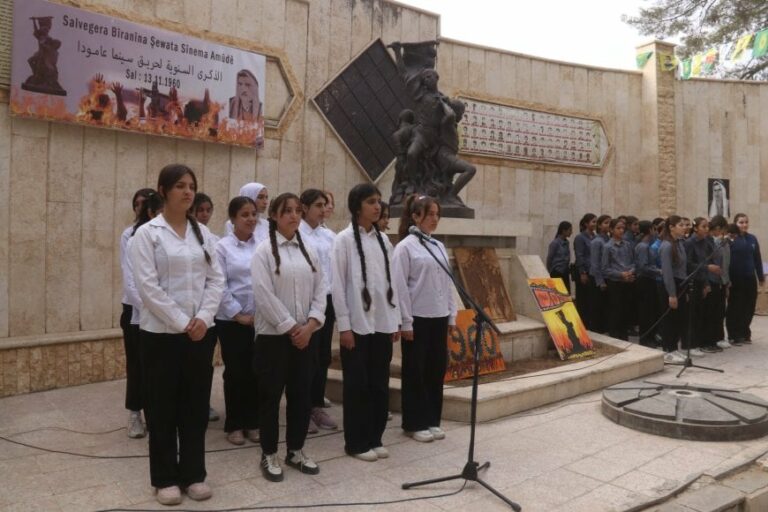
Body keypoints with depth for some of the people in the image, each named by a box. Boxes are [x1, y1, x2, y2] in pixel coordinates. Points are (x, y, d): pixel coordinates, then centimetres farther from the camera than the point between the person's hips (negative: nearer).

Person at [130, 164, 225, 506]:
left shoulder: (203, 232, 8)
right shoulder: (147, 233, -4)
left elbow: (216, 279, 4)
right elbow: (148, 286, -12)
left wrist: (203, 317, -9)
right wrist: (182, 323, -15)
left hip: (200, 332, 4)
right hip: (161, 332, -4)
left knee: (196, 405, 10)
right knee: (163, 407, 7)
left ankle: (193, 474, 24)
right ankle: (165, 478, 22)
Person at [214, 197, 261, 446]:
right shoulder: (223, 247, -3)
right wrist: (238, 314, -10)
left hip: (260, 319, 3)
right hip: (232, 320, -2)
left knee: (255, 371, 9)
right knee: (235, 372, 6)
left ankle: (252, 422, 23)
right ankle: (234, 425, 20)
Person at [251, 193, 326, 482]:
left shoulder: (308, 251, 10)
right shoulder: (264, 251, -6)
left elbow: (320, 290, 6)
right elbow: (264, 295, -14)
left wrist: (310, 324, -7)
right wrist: (290, 327, -14)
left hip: (304, 334, 5)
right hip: (273, 334, -5)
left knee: (301, 394, 10)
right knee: (271, 395, 5)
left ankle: (296, 451, 26)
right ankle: (269, 455, 20)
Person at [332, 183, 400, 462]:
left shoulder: (383, 239, 9)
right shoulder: (344, 239, -6)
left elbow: (391, 281, 11)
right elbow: (338, 285, -8)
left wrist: (396, 320, 9)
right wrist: (344, 325, -12)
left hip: (383, 323, 5)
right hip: (357, 324, -5)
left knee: (380, 384, 11)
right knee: (357, 385, 4)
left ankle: (374, 438, 24)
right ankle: (357, 443, 18)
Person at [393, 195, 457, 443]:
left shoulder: (439, 246, 11)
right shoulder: (405, 247, -8)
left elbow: (448, 283, 14)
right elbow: (400, 287, -11)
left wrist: (452, 316, 11)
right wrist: (406, 322, -13)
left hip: (439, 318, 6)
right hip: (418, 319, -6)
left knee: (437, 369, 12)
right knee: (415, 371, 4)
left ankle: (432, 420, 25)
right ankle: (414, 424, 17)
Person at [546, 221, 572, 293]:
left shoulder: (566, 242, 9)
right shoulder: (555, 243, -12)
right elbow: (549, 259, -6)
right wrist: (551, 273, 0)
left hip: (565, 273, 7)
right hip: (557, 273, -7)